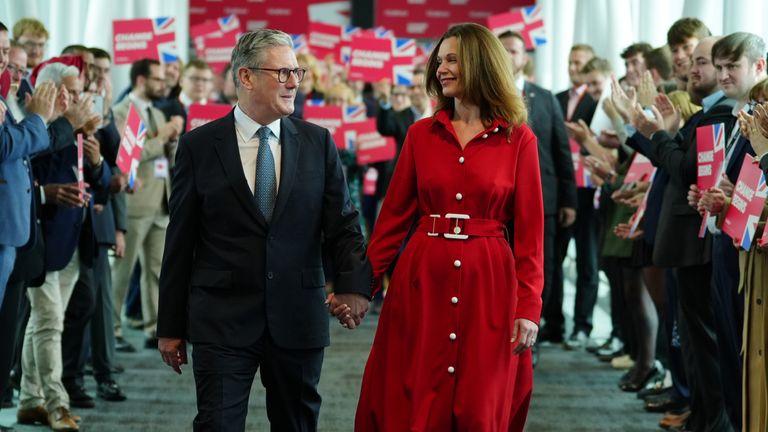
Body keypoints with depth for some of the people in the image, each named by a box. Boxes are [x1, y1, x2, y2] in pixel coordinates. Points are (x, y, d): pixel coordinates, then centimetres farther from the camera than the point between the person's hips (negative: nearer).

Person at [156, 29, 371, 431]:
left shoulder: (318, 142, 5)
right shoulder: (199, 145, 0)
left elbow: (342, 225, 3)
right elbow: (180, 242, 2)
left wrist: (354, 284, -17)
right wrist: (171, 326, 2)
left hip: (298, 320, 2)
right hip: (222, 320, -2)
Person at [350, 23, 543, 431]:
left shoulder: (518, 140, -1)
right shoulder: (421, 134, 6)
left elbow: (529, 228, -2)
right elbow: (395, 213, 6)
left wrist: (529, 305, -8)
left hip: (488, 283, -2)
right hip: (422, 279, 2)